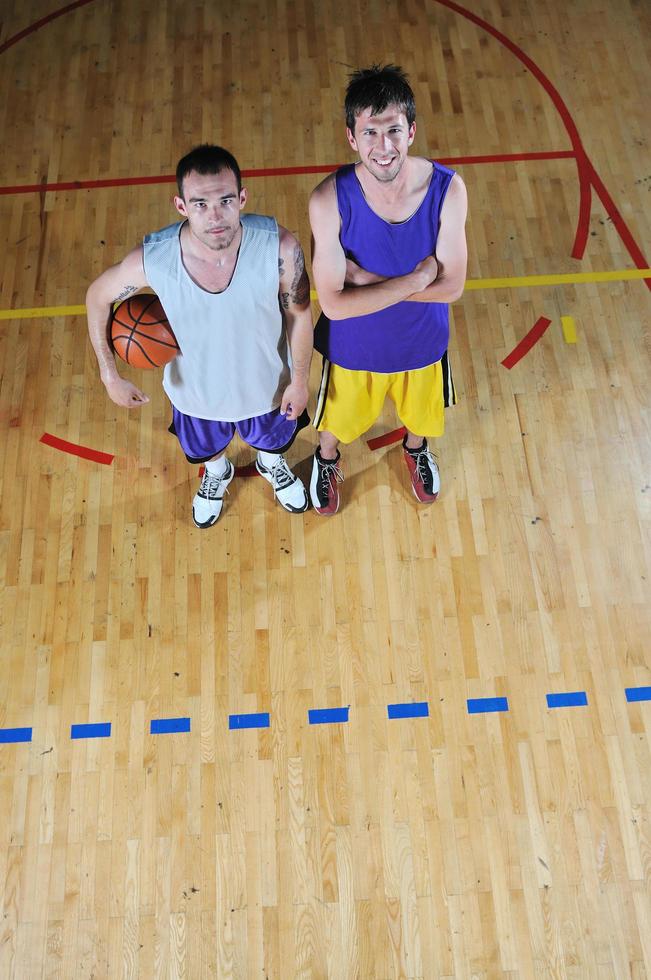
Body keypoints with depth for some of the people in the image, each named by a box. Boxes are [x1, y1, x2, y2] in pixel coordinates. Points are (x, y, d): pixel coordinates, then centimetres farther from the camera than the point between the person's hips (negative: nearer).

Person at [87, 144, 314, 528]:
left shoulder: (279, 246, -33)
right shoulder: (152, 259, -31)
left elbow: (299, 314, -15)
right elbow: (98, 296, -11)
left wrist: (300, 379, -6)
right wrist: (110, 376, -13)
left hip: (267, 385, 0)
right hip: (196, 391, 0)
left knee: (273, 440, 33)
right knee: (207, 449, 32)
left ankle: (272, 464, 72)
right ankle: (217, 474, 71)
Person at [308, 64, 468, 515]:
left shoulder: (448, 188, -25)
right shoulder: (330, 199, -29)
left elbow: (451, 286, -21)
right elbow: (334, 304, -31)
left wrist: (367, 280, -28)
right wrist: (416, 278, -31)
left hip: (422, 341, 2)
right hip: (353, 346, -1)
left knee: (420, 410, 31)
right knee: (338, 417, 27)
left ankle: (416, 449, 68)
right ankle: (327, 460, 63)